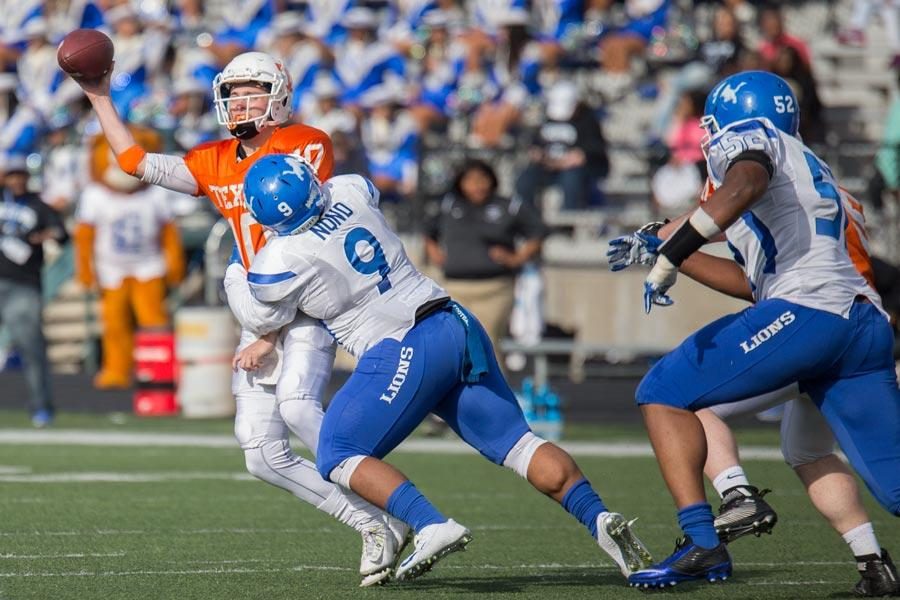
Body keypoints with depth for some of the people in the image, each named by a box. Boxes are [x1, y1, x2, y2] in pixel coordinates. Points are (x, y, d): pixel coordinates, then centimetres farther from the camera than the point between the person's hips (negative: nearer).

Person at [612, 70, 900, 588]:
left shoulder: (752, 138, 10)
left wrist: (672, 254, -19)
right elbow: (754, 282, 37)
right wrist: (670, 254, 37)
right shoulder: (811, 170, 34)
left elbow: (744, 184, -17)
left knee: (664, 392, 0)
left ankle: (701, 542, -12)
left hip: (806, 310, -8)